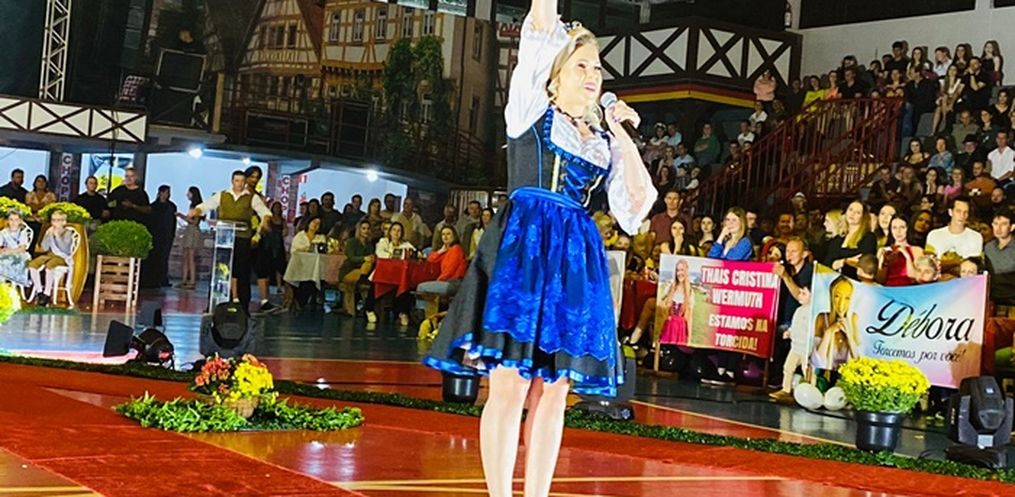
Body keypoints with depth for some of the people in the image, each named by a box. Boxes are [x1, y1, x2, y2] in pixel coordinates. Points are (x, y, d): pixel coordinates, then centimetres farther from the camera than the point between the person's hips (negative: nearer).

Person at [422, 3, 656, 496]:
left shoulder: (606, 140, 19)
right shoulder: (531, 110, 8)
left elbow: (637, 202, 9)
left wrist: (623, 134, 11)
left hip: (577, 257, 5)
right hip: (523, 246, -5)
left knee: (553, 391, 3)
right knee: (510, 383, -9)